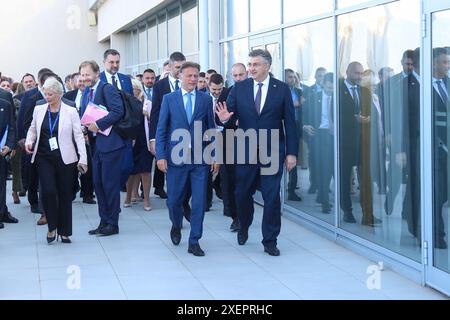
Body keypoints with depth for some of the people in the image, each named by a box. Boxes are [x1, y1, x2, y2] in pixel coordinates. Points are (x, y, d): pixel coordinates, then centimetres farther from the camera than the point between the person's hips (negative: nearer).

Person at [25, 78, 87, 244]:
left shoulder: (71, 111, -3)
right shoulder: (39, 110, 5)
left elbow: (78, 136, -3)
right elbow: (33, 129, 18)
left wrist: (83, 159, -8)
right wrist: (29, 141, -3)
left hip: (65, 159, -1)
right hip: (44, 158, 1)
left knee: (65, 194, 4)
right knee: (48, 191, -12)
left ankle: (64, 231, 16)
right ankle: (52, 227, 8)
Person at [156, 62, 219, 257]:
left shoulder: (206, 100, 5)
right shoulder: (169, 99, 3)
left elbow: (211, 129, 8)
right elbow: (161, 130, 2)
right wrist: (161, 156, -6)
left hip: (200, 158, 1)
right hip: (176, 158, -1)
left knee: (199, 202, -1)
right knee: (174, 200, 6)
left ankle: (194, 242, 9)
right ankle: (176, 226, 37)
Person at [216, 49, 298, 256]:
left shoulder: (282, 89, -1)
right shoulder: (239, 88, 2)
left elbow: (290, 123, -1)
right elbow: (231, 118, 0)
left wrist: (291, 153, -4)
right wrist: (225, 118, -25)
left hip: (272, 152, -1)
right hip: (246, 151, 1)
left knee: (272, 197, 0)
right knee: (243, 194, 10)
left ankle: (270, 241, 11)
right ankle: (244, 228, 36)